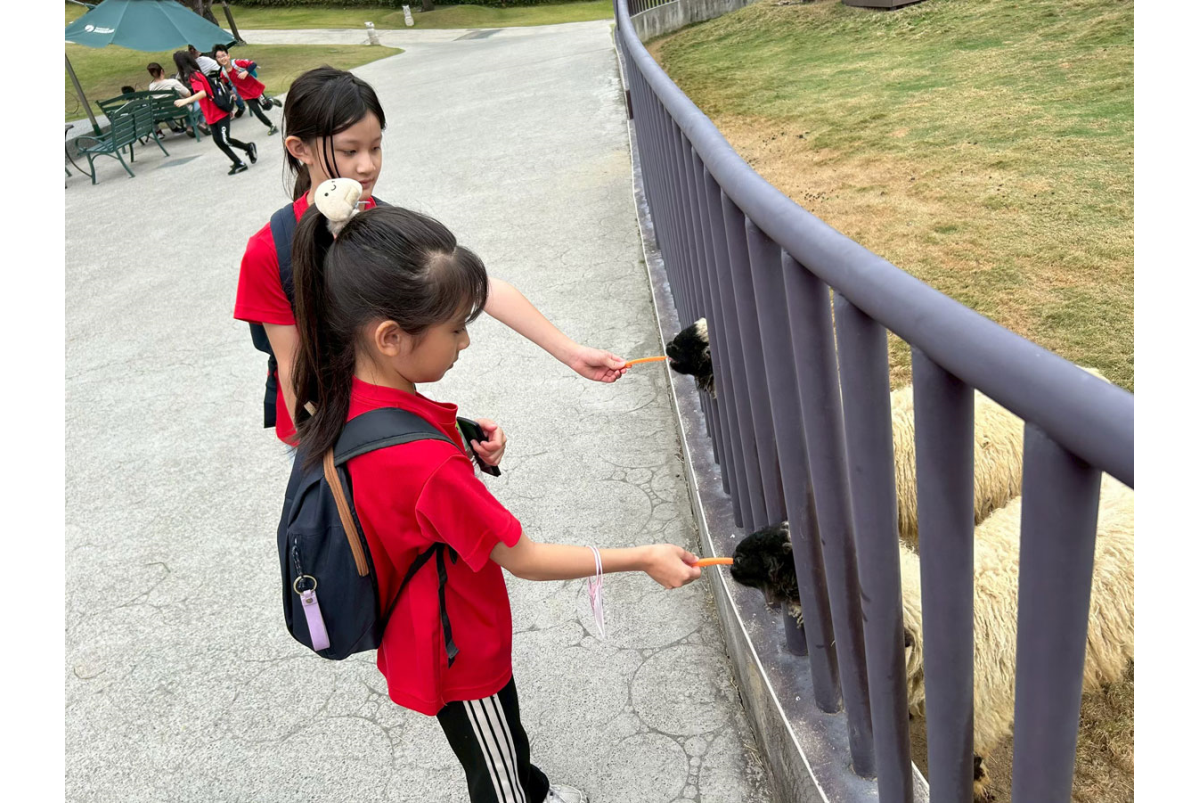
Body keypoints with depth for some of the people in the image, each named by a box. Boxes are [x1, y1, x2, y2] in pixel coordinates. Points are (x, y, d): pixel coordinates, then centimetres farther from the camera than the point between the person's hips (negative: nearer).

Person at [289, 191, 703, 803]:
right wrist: (644, 559, -18)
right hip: (457, 655, -8)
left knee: (506, 728, 34)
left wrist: (467, 447, -12)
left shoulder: (340, 396, -13)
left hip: (418, 633, 8)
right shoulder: (426, 465, -39)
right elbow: (524, 557, -27)